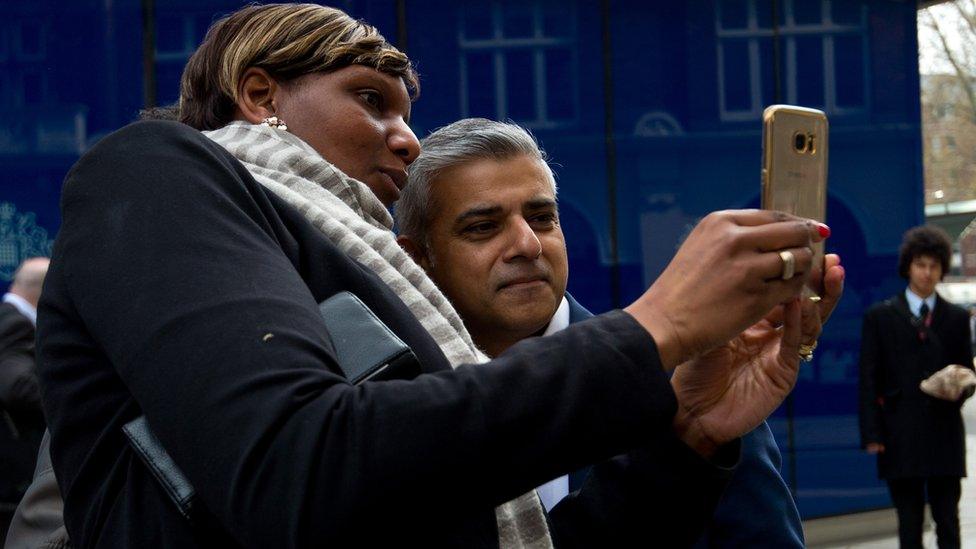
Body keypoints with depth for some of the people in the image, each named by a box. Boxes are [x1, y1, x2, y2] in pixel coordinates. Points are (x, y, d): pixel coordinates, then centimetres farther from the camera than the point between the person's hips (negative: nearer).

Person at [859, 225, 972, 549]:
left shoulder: (957, 318, 12)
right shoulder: (880, 316, 6)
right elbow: (869, 379, 2)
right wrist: (871, 434, -6)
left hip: (944, 434, 1)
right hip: (900, 436, -1)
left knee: (947, 521, 4)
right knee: (909, 522, 3)